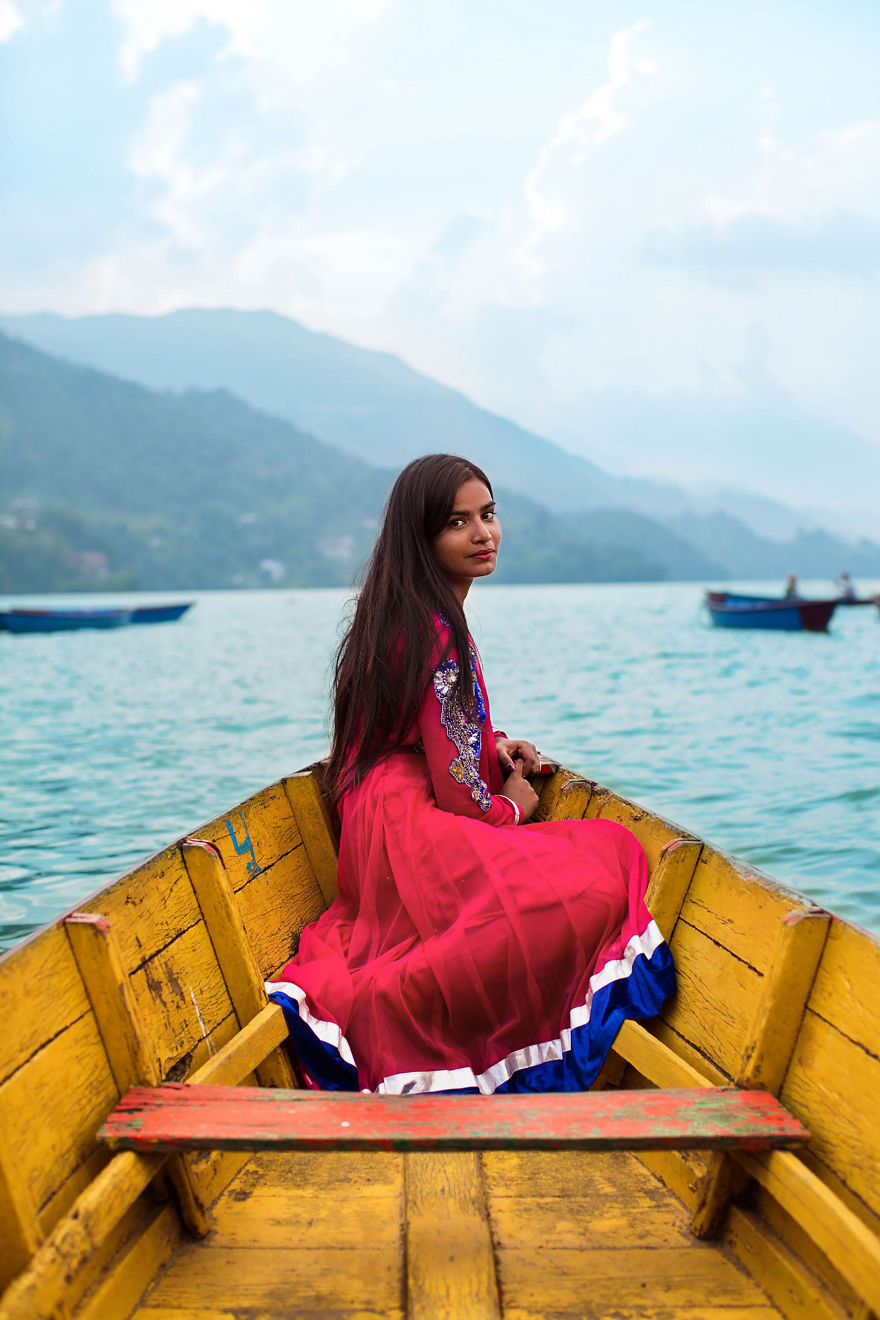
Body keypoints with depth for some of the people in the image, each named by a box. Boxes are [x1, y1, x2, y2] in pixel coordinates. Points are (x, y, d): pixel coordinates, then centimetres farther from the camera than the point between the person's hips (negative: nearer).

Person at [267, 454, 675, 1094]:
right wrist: (512, 806, 5)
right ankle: (375, 1002, -19)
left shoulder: (408, 613, 15)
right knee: (589, 892, -24)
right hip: (414, 827, -10)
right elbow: (459, 790, -16)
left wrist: (493, 745, 11)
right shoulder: (438, 631, -16)